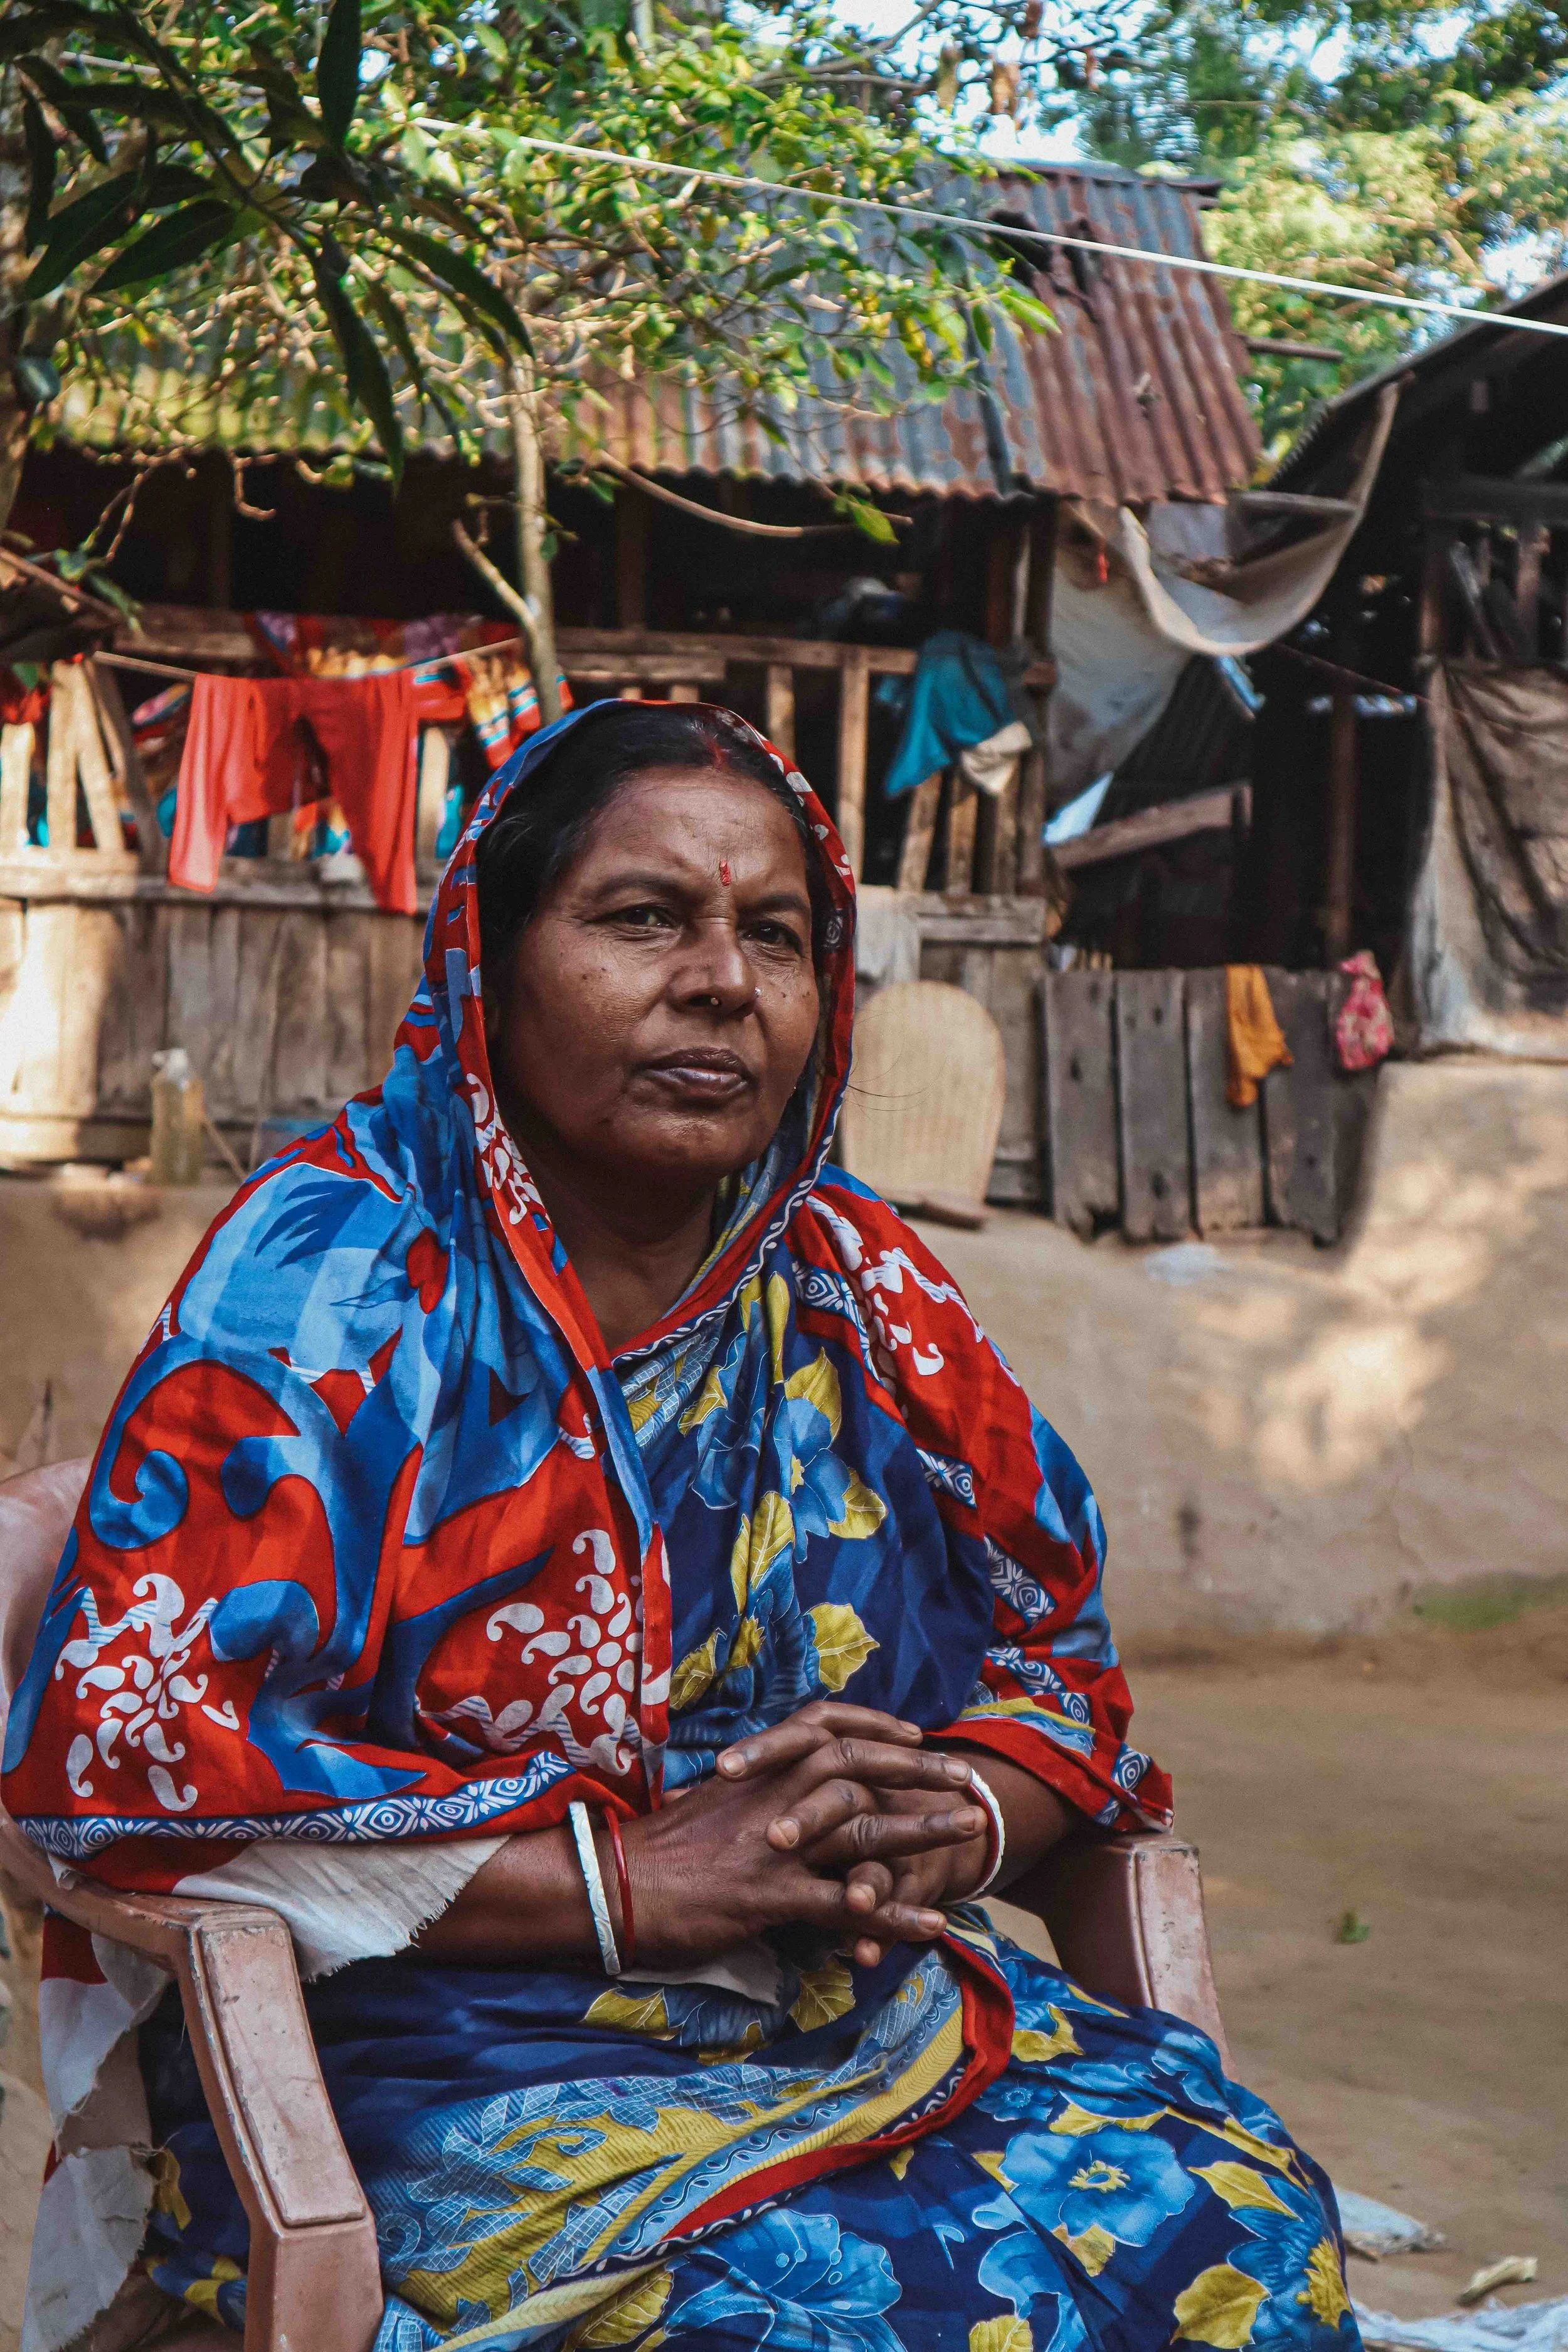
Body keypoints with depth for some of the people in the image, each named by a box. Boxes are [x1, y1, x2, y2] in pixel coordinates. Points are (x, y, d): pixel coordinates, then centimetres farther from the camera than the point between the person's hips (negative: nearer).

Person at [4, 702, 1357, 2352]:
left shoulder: (859, 1288, 9)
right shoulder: (336, 1270, -8)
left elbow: (1061, 1661, 17)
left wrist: (950, 1825, -8)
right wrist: (631, 1880, -19)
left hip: (874, 2015, 6)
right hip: (443, 2064, -5)